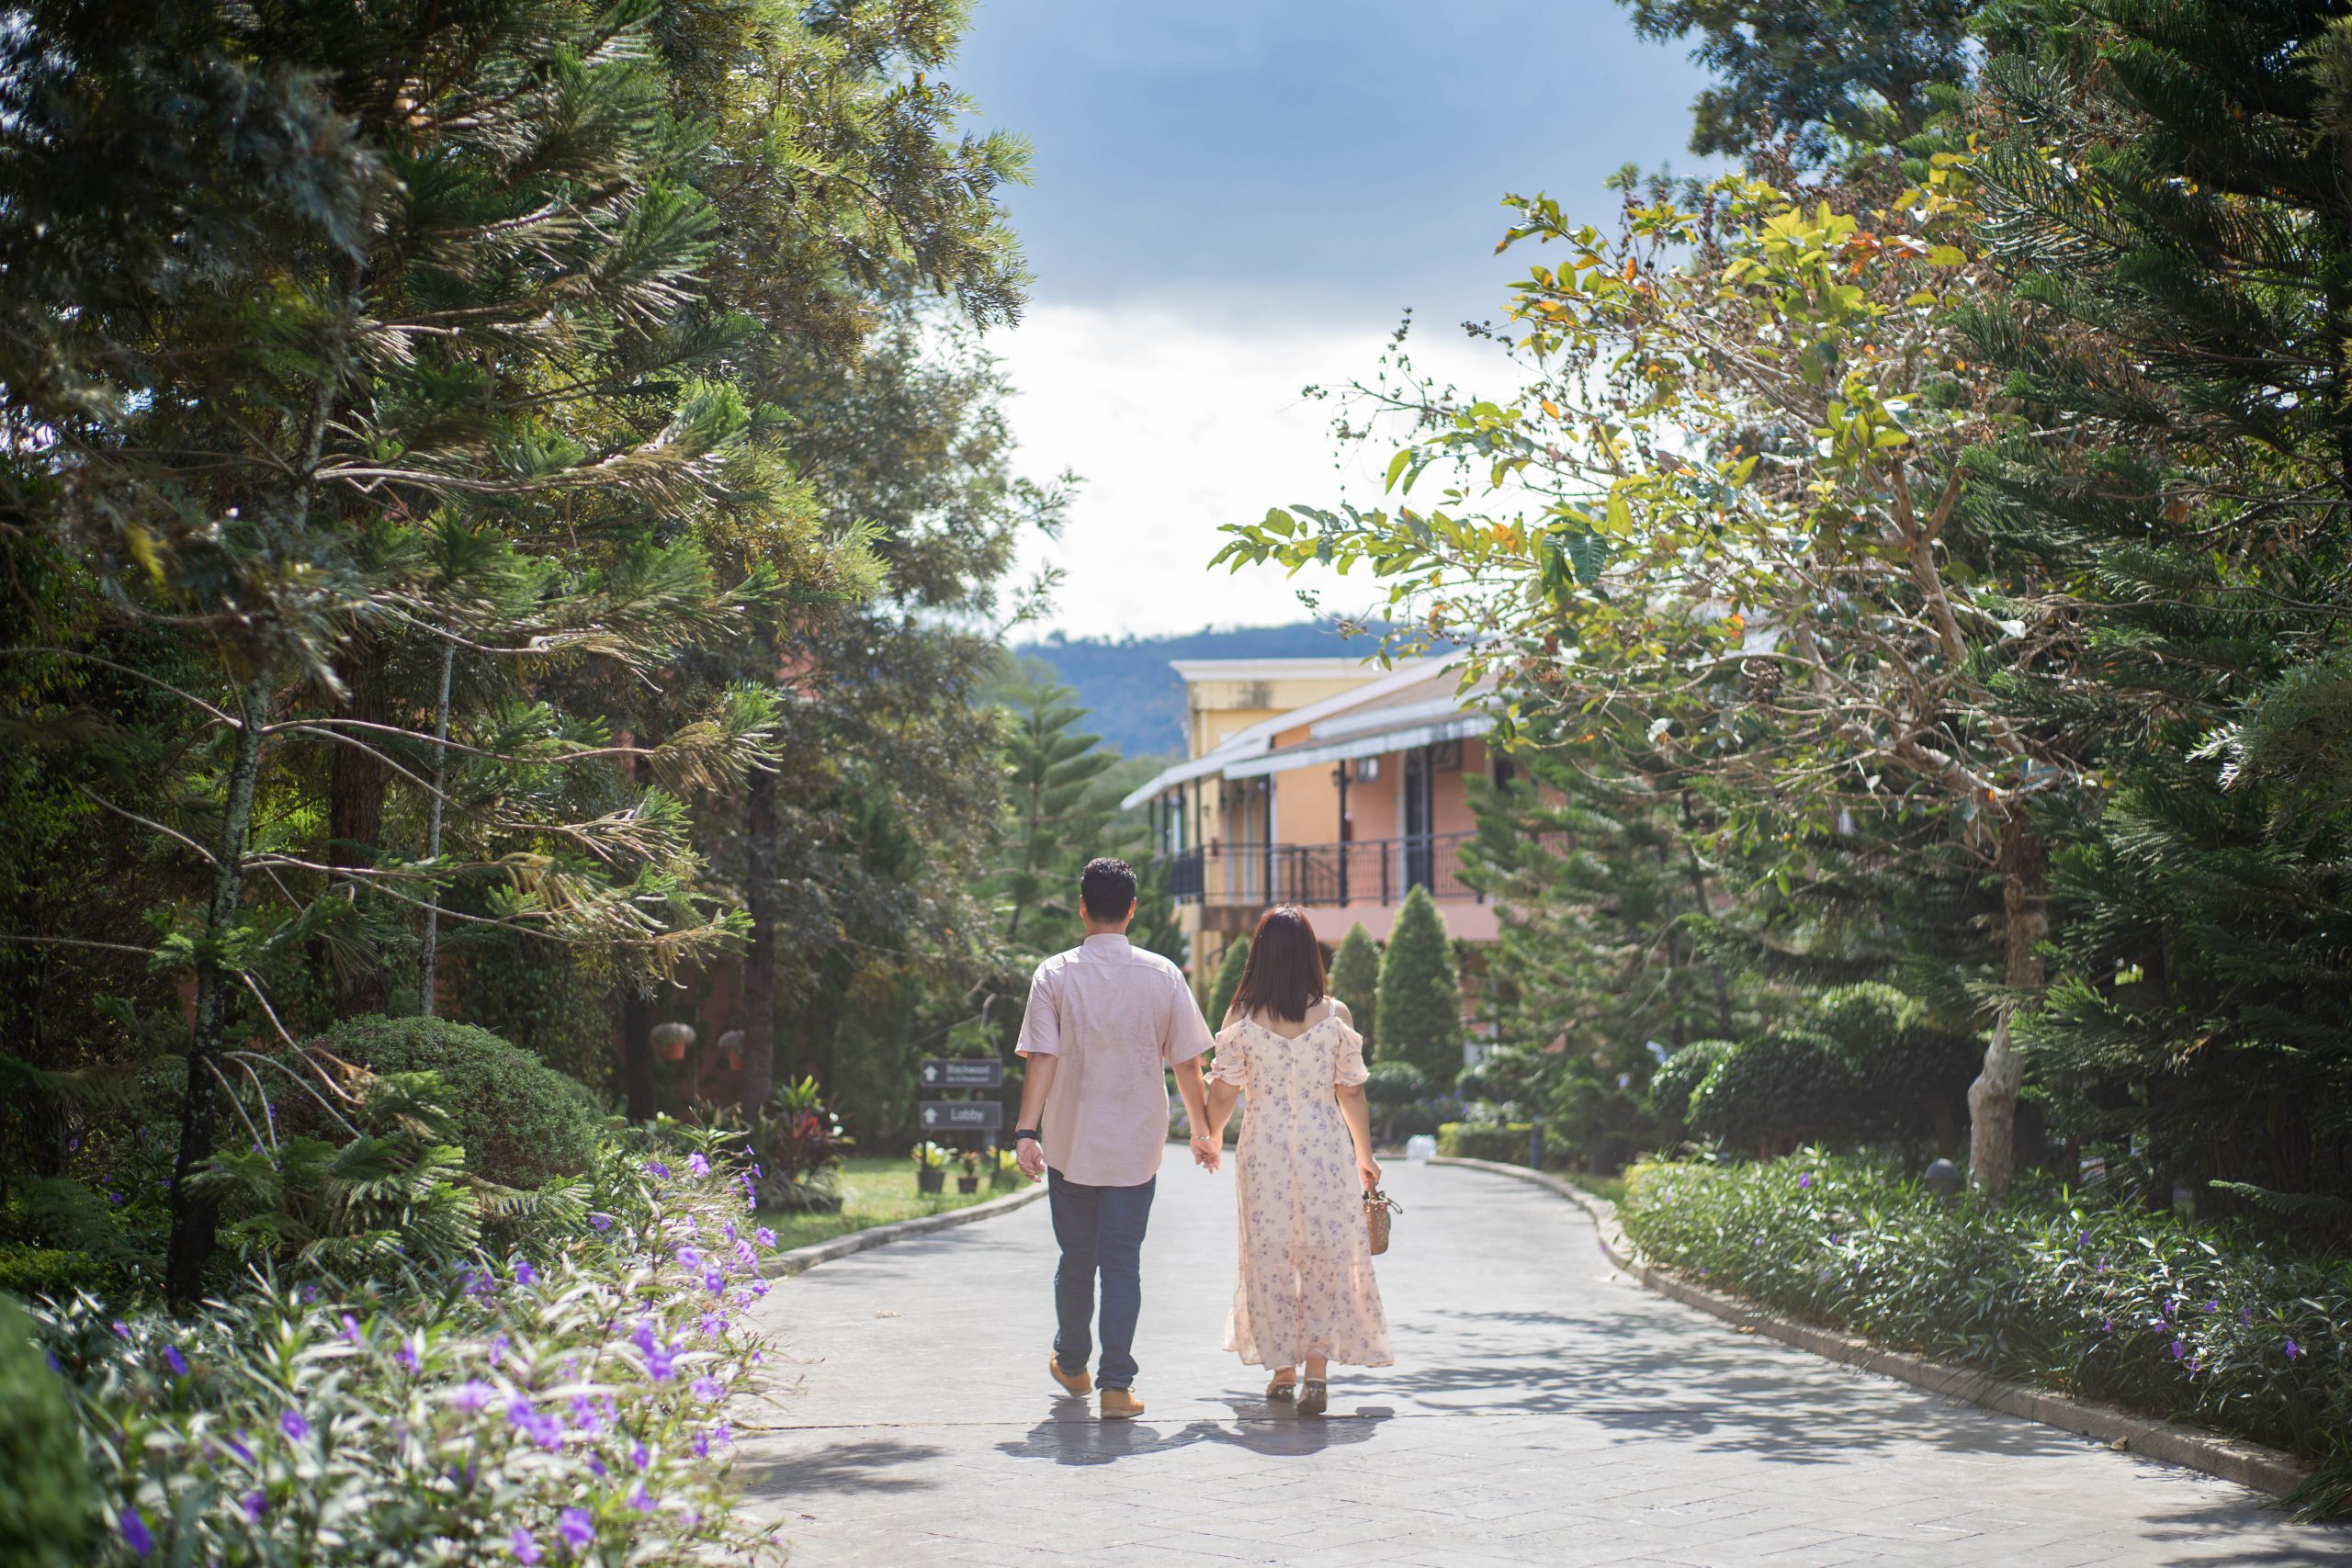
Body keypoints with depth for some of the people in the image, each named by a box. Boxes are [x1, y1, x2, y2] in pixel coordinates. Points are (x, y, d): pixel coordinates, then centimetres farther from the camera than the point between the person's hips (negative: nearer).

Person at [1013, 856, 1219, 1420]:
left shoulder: (1055, 974, -4)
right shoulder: (1162, 975, -2)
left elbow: (1042, 1059, -11)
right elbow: (1188, 1064, 1)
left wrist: (1027, 1130, -11)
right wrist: (1202, 1133, 11)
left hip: (1070, 1145, 0)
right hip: (1136, 1146, 0)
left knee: (1076, 1260, 15)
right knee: (1123, 1262, 3)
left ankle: (1071, 1363, 32)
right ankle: (1117, 1384, -3)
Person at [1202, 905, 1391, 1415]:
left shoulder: (1242, 1016, -5)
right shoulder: (1334, 1014, -4)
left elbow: (1223, 1089, 0)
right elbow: (1352, 1091, 0)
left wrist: (1212, 1136, 20)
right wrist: (1365, 1156, 12)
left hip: (1264, 1145, 0)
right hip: (1324, 1144, 0)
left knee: (1269, 1253, 11)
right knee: (1326, 1252, 5)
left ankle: (1283, 1370, 17)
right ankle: (1317, 1371, -5)